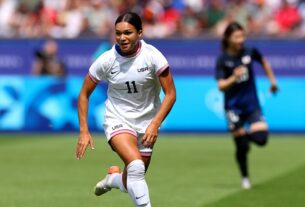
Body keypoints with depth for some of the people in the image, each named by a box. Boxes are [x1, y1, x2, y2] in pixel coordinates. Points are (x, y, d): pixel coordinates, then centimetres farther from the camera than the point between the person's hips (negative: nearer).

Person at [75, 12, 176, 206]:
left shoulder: (152, 55, -15)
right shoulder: (106, 60, -12)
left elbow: (170, 94, -11)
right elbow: (84, 94, -1)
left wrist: (155, 124, -23)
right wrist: (84, 131, -6)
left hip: (146, 123, 2)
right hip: (118, 119, -2)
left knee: (132, 183, 8)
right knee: (136, 166, -31)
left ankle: (113, 177, 43)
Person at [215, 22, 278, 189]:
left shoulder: (250, 52, -3)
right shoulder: (222, 60, -10)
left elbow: (264, 62, 18)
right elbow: (221, 86, -14)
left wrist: (272, 81, 20)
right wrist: (234, 78, -31)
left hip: (252, 104, 2)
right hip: (233, 107, -2)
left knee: (261, 138, -15)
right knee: (241, 146, 2)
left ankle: (248, 133, 20)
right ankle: (245, 178, 24)